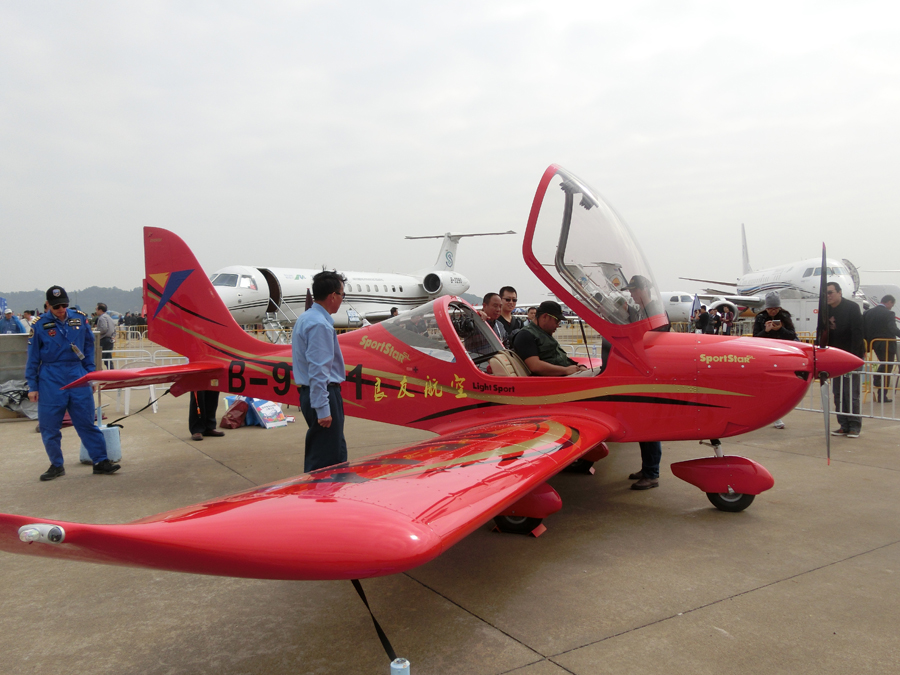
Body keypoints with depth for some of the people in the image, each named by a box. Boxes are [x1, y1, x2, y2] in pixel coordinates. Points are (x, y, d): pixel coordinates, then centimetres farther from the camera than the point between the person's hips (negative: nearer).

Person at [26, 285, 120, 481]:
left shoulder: (80, 318, 4)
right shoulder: (40, 325, -1)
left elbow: (89, 347, 12)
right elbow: (33, 358, 4)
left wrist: (91, 375, 9)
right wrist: (33, 387, 3)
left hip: (77, 376, 1)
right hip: (50, 380, -1)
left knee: (87, 422, 2)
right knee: (50, 426, 5)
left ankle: (100, 461, 6)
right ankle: (57, 465, 20)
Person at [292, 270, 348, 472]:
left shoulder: (306, 318, 13)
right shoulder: (320, 324, -19)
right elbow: (318, 369, -24)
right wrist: (323, 409, -25)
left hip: (310, 393, 11)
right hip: (323, 394, -11)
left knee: (337, 453, 19)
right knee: (324, 460, -3)